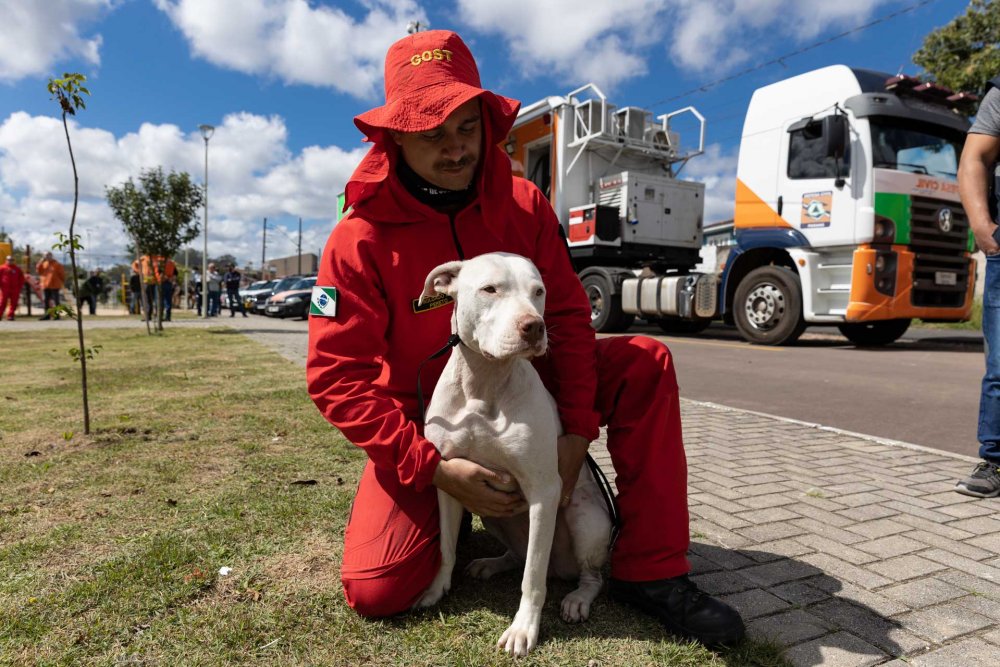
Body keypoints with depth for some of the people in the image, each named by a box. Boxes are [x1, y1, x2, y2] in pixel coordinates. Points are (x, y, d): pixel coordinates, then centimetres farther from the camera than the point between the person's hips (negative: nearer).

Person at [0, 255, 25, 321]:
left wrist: (20, 287, 5)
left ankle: (10, 316, 7)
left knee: (13, 303, 1)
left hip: (15, 290, 2)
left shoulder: (17, 269, 11)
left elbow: (21, 278, 12)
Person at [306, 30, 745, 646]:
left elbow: (567, 317, -9)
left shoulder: (523, 205, -8)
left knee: (645, 363, -16)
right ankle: (446, 519, 20)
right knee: (376, 589, -15)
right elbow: (337, 377, -20)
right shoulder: (360, 240, -17)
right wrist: (433, 467, -27)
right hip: (424, 426, -2)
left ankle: (651, 571, -11)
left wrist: (577, 429, -18)